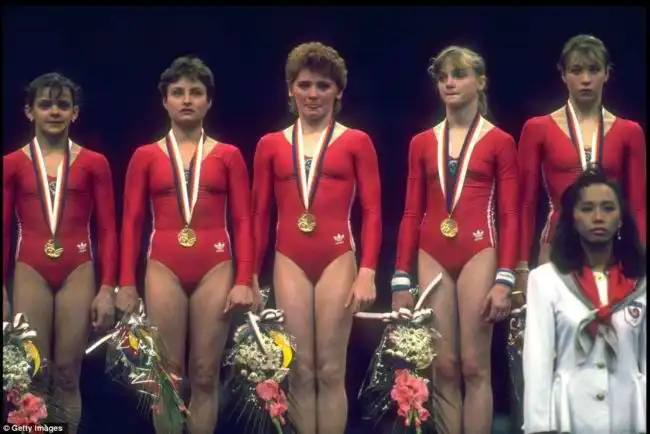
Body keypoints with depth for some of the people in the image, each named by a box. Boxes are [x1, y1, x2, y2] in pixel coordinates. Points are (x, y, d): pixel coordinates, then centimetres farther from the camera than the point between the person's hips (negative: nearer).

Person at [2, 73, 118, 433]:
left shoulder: (94, 163, 3)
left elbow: (107, 229, 3)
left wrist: (108, 288, -3)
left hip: (78, 274, 0)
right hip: (30, 273, 1)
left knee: (67, 376, 3)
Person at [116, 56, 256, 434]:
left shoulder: (228, 155, 6)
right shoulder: (146, 156, 7)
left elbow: (243, 221, 3)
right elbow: (132, 223, 6)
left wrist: (244, 280, -5)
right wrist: (126, 284, 0)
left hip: (216, 269, 0)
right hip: (164, 269, 0)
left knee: (205, 375, 3)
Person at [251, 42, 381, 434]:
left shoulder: (356, 142, 3)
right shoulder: (271, 145, 10)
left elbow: (372, 212, 0)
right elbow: (260, 215, 11)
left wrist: (367, 272, -9)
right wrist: (250, 276, 8)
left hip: (338, 261, -2)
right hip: (289, 262, 2)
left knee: (331, 371, 2)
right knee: (300, 372, 6)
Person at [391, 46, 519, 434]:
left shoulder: (499, 142, 1)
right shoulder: (422, 143, 10)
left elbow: (509, 216, -1)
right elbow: (412, 214, 10)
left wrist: (505, 278, -11)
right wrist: (401, 279, 6)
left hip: (478, 255, -3)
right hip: (433, 259, 3)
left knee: (475, 366, -1)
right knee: (443, 368, 5)